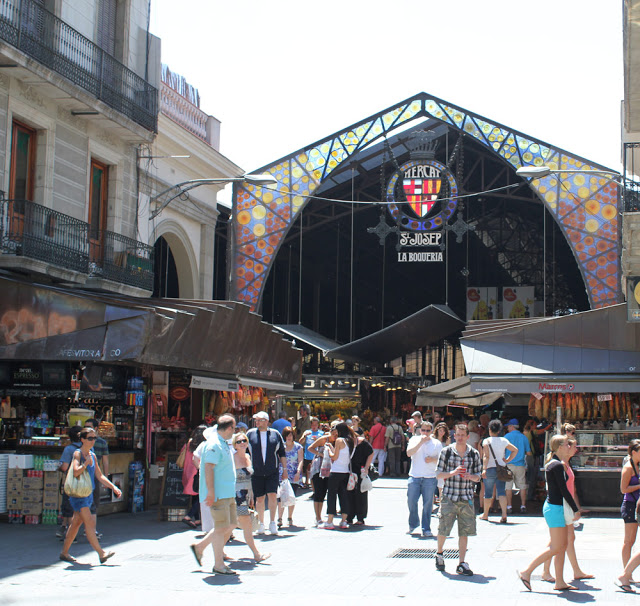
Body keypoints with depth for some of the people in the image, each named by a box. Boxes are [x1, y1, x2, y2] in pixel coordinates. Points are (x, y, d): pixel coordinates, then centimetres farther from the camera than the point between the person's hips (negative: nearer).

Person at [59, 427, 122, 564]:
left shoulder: (93, 455, 13)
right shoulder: (77, 454, -10)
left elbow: (99, 476, 18)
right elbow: (76, 472, -25)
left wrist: (113, 487, 12)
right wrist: (86, 463, -27)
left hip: (88, 493, 8)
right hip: (78, 493, -8)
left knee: (76, 523, 13)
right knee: (89, 522, -12)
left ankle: (64, 552, 22)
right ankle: (101, 554, -17)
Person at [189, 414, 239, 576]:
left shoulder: (223, 444, 16)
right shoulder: (214, 444, -16)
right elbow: (208, 468, -23)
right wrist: (211, 492, -27)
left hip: (228, 493, 10)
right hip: (218, 494, -10)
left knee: (231, 524, 12)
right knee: (222, 527, -5)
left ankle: (199, 547, 21)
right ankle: (218, 565, 5)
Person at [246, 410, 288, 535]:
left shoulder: (275, 434, 4)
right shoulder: (250, 434, 3)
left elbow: (282, 453, 10)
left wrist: (285, 470, 8)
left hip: (272, 472, 0)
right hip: (256, 472, 1)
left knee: (272, 495, -11)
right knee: (259, 498, 4)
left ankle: (272, 523, -2)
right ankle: (261, 524, 17)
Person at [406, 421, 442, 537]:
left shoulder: (437, 443, 7)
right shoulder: (414, 440, 7)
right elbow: (409, 453, -8)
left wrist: (433, 459, -11)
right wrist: (421, 442, -15)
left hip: (430, 478, 0)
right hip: (414, 476, 0)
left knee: (427, 504, 0)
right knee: (411, 502, 1)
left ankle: (426, 529, 9)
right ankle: (413, 524, 24)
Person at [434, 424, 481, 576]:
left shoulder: (474, 454, 5)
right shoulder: (446, 452, 0)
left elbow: (478, 476, 11)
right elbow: (439, 474, 2)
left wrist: (471, 476, -12)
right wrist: (453, 473, -16)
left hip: (467, 498, 2)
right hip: (449, 496, -1)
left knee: (465, 531, 1)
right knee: (443, 529, 2)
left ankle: (461, 564, 10)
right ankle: (439, 554, 30)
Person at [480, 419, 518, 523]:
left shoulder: (486, 441, -6)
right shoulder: (504, 440, 5)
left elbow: (486, 456, -16)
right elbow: (515, 450, 8)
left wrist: (484, 469, -21)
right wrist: (507, 460, 10)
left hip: (490, 469, -3)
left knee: (488, 492, 9)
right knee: (501, 492, -1)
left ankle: (485, 514, 21)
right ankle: (504, 514, -16)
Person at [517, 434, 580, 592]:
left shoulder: (551, 464, 13)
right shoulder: (558, 465, -17)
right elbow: (564, 490, -18)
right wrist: (576, 510, -13)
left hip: (553, 506, 10)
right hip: (555, 508, -10)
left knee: (563, 545, 11)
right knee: (556, 547, -6)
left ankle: (560, 582, 13)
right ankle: (526, 572, -3)